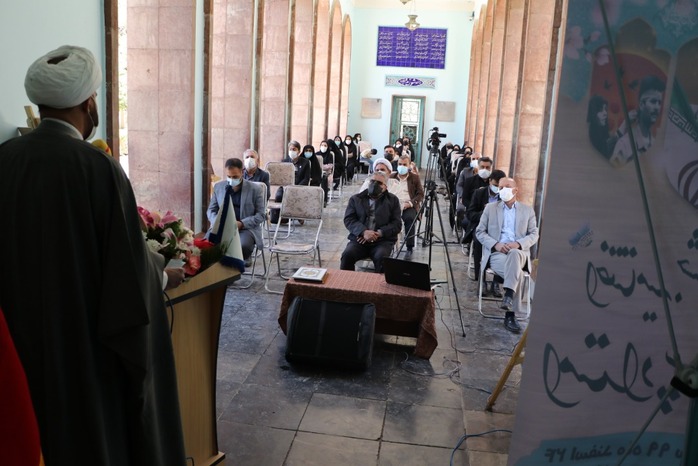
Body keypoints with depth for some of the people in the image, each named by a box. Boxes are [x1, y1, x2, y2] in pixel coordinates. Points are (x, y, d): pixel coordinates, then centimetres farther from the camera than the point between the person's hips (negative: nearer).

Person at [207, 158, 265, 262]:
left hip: (247, 228, -2)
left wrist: (241, 223, -18)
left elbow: (260, 215, -2)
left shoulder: (255, 189, 0)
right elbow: (211, 210, 13)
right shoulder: (218, 187, 10)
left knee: (243, 245, -35)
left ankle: (243, 258, 2)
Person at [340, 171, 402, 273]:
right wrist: (363, 232, -16)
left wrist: (379, 233, -12)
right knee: (347, 255, -28)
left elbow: (397, 224, 5)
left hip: (383, 241, -1)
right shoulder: (355, 199, 16)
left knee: (380, 257, -33)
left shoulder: (393, 200, 14)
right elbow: (348, 220, 3)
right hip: (359, 239, 1)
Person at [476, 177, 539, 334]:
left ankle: (508, 297, -42)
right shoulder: (490, 208, 13)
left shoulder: (527, 210, 15)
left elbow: (534, 235, 9)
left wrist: (518, 244, -13)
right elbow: (480, 231, 8)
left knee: (514, 254, -40)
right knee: (517, 273, -34)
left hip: (519, 253, 1)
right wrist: (495, 244, -11)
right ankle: (510, 314, -29)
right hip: (496, 253, -1)